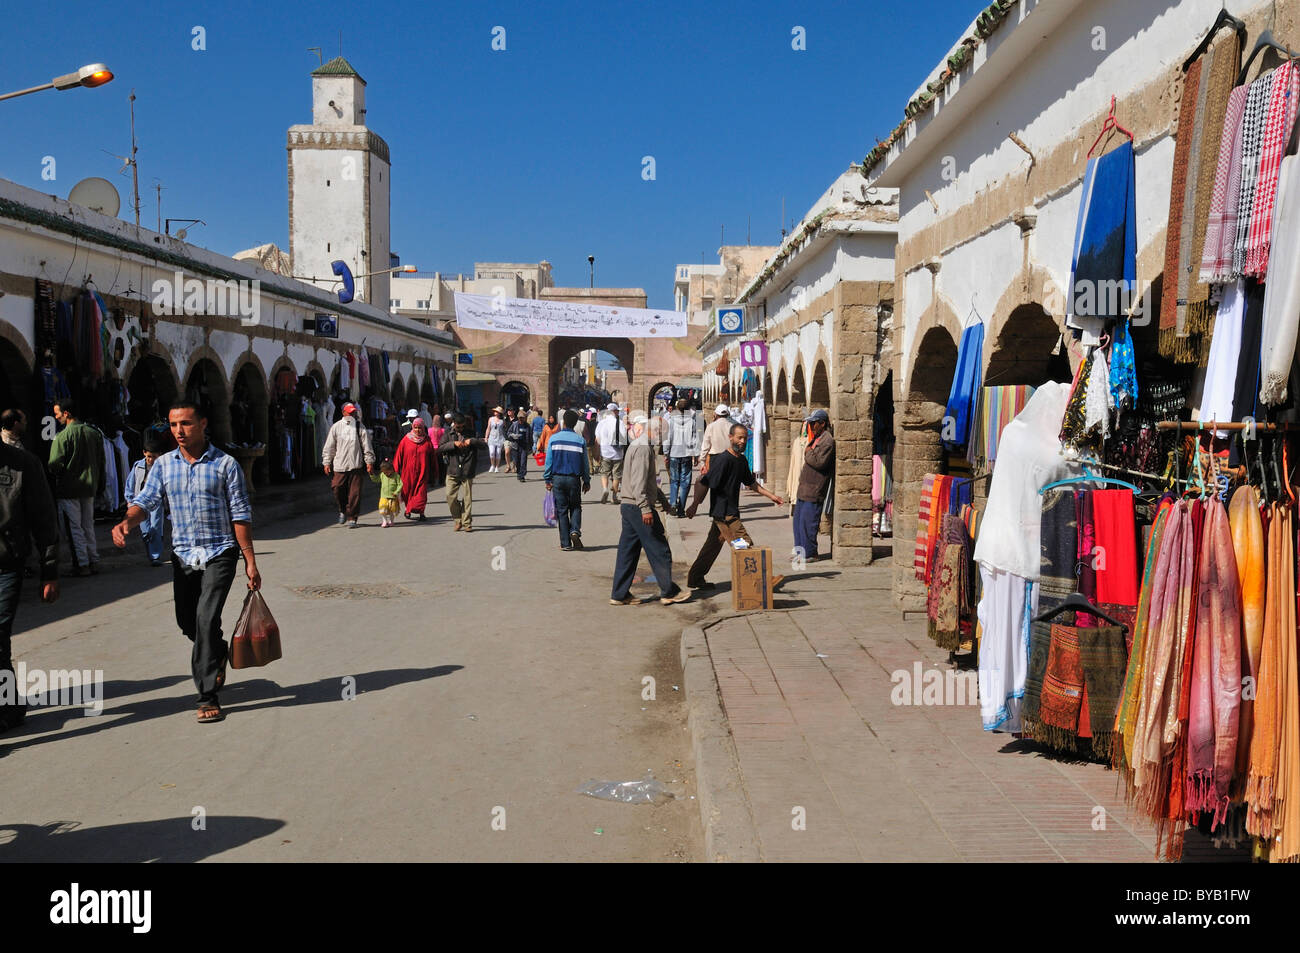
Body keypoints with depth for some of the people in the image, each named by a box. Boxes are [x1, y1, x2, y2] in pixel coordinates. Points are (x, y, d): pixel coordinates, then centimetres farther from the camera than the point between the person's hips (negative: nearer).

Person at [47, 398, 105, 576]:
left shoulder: (63, 436, -14)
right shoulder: (94, 433, 5)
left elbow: (55, 465, -14)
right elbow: (101, 463, 10)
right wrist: (98, 486, 18)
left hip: (68, 489, -6)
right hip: (89, 488, 6)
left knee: (74, 527, 0)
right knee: (88, 526, 14)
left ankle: (82, 564, 1)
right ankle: (94, 562, 15)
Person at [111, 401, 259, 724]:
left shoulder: (225, 464, -4)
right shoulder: (163, 464, 6)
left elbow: (241, 514, -4)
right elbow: (146, 500, -3)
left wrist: (250, 561, -7)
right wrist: (126, 522, -26)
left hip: (219, 552, -4)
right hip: (183, 553, 5)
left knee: (206, 618, -15)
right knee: (187, 622, 12)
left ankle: (208, 697, -8)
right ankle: (218, 653, 44)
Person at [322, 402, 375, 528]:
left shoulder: (360, 427, 5)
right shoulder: (336, 427, 8)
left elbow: (367, 446, 6)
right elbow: (329, 447, 10)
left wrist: (369, 462, 1)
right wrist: (327, 462, 7)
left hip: (355, 465, -1)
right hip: (339, 465, 1)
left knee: (354, 493, -3)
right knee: (338, 490, -2)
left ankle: (352, 518, 5)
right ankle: (343, 511, 24)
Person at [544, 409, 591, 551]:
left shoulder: (553, 438, -3)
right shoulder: (580, 440, -3)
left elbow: (548, 461, -1)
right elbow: (585, 463, 3)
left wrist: (547, 479, 6)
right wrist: (586, 481, 13)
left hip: (557, 478, 0)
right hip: (574, 479, 0)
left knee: (561, 510, 6)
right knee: (575, 507, 15)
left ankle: (565, 543, 6)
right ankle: (575, 530, -11)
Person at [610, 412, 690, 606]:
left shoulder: (635, 446, 19)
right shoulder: (642, 448, -13)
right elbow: (638, 482, -22)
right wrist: (645, 508, -25)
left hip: (628, 506, 10)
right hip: (637, 506, -10)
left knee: (628, 551, 10)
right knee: (659, 549, -1)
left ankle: (620, 594, 12)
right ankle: (669, 592, 6)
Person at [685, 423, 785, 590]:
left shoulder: (741, 460, 11)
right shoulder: (722, 459, -18)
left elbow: (751, 482, 24)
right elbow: (705, 483, -18)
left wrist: (771, 496, 22)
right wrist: (695, 505, -17)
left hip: (730, 512, 10)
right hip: (724, 513, -10)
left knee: (713, 545, 15)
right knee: (745, 546, -7)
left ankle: (695, 578, 23)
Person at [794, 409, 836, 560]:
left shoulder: (828, 441, -13)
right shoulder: (816, 439, 18)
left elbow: (820, 462, -23)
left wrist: (808, 453, -9)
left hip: (814, 490, -10)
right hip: (804, 488, 10)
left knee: (807, 522, -6)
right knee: (798, 521, 14)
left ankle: (810, 553, 2)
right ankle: (800, 551, 22)